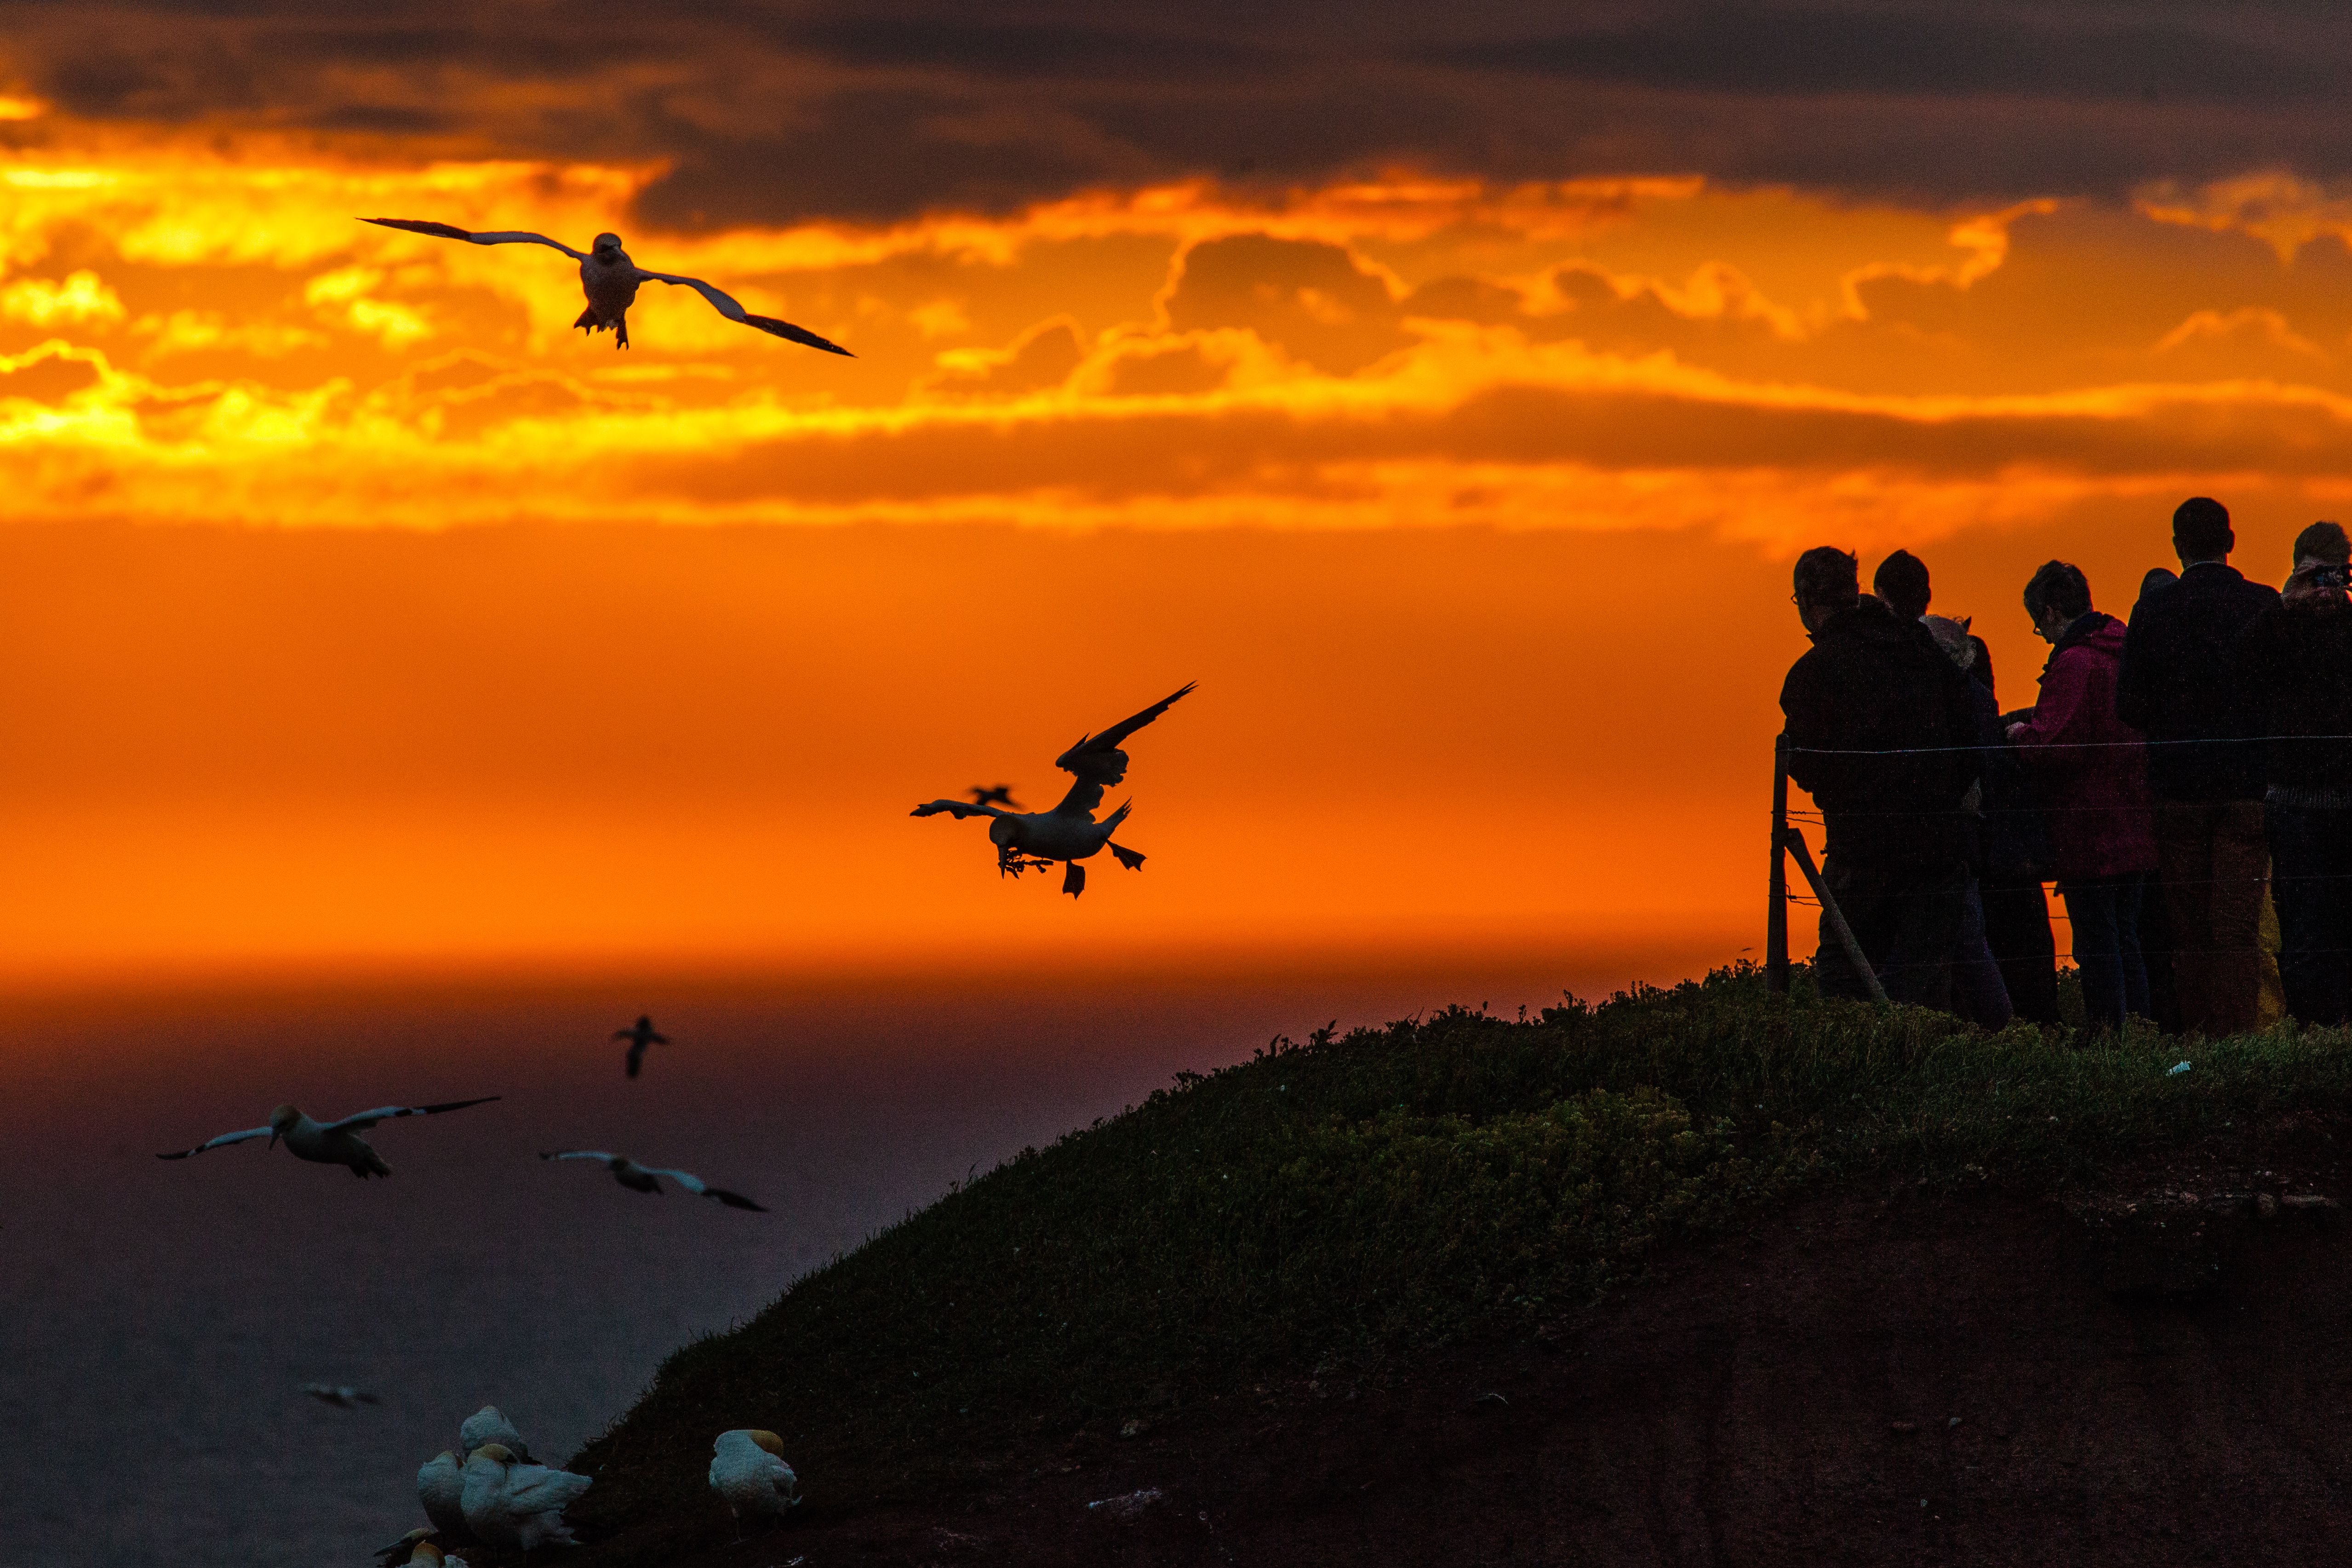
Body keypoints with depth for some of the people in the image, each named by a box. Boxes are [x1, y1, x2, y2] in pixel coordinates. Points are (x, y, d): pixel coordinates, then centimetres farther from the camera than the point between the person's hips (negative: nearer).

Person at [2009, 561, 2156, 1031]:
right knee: (2126, 940, 15)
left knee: (2097, 944, -5)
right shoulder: (2124, 655, 11)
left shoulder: (2072, 663, -16)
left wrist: (2022, 734, -2)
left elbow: (2055, 745, -23)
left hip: (2089, 832, -9)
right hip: (2134, 829, 9)